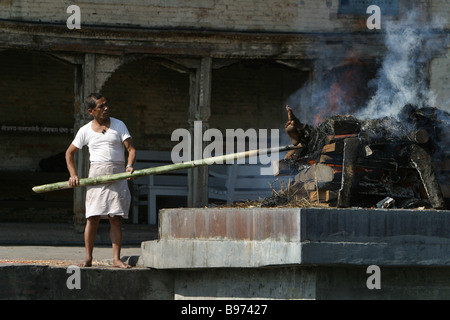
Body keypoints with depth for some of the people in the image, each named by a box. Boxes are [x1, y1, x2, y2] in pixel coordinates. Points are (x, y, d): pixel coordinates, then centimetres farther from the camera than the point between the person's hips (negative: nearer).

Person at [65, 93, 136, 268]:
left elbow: (131, 149, 1)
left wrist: (130, 165, -19)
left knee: (116, 219, -2)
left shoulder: (119, 125, 7)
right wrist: (73, 175, 4)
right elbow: (69, 153, 17)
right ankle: (88, 258, -2)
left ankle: (116, 259, -2)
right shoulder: (85, 131, 8)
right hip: (96, 175, 0)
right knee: (93, 217, -6)